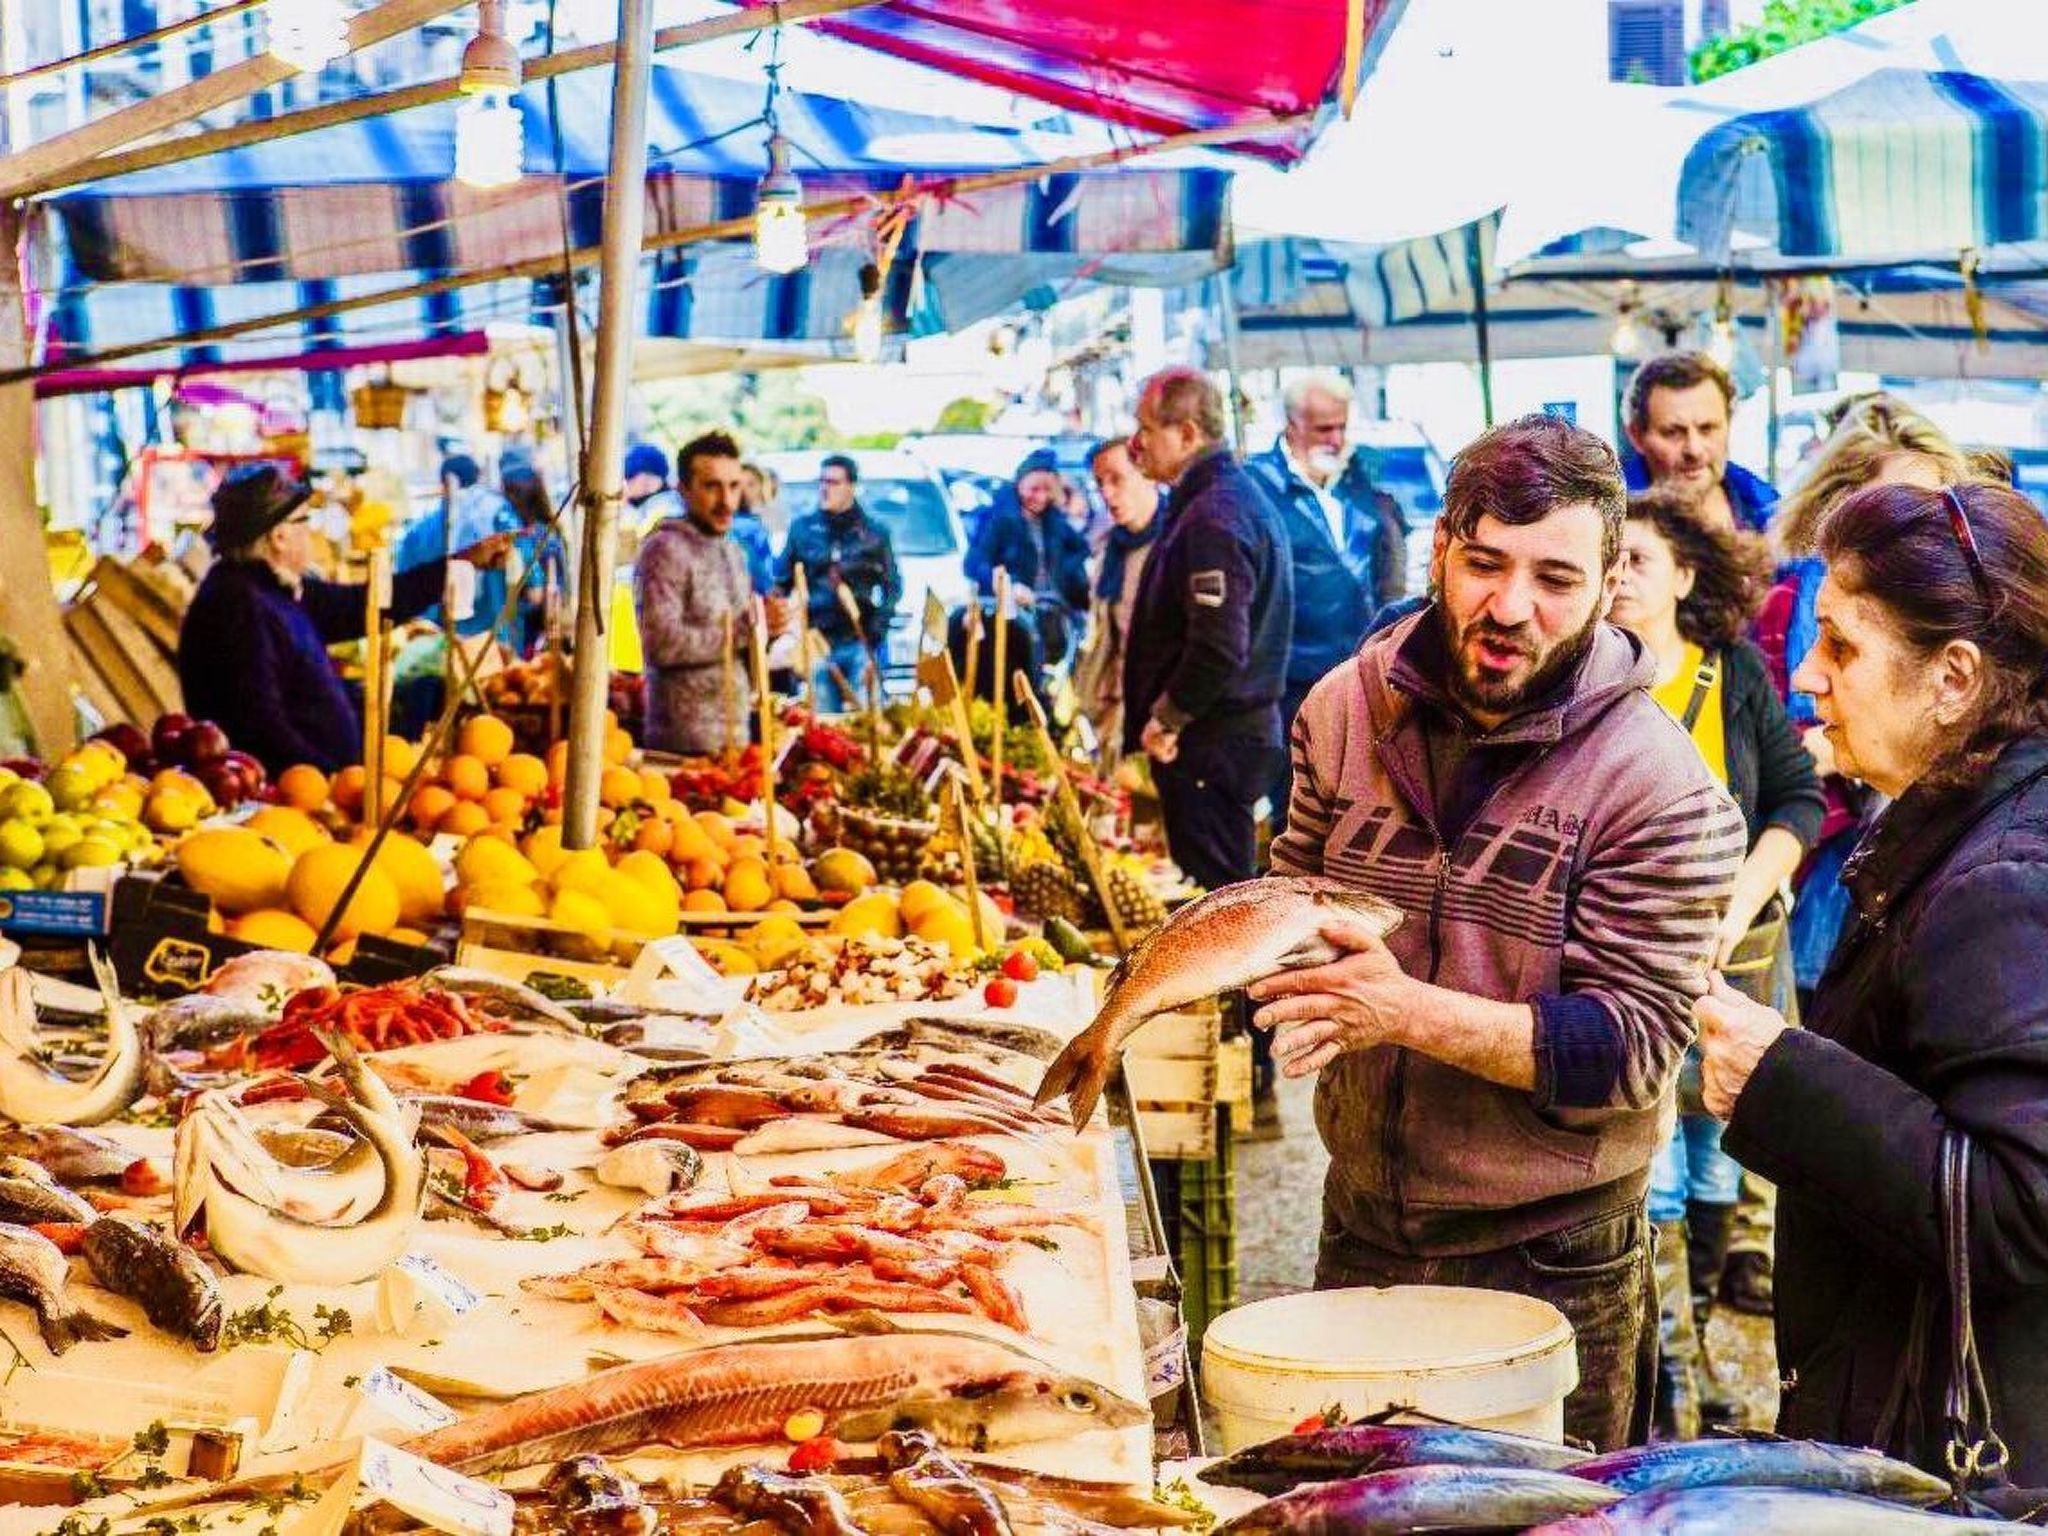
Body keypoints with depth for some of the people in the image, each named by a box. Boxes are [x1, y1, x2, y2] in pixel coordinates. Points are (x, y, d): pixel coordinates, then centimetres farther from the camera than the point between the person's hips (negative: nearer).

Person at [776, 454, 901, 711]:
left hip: (860, 642, -1)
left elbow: (892, 586, 8)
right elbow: (781, 583, 8)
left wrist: (877, 628, -4)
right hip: (819, 642, 1)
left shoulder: (874, 532, 6)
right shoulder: (802, 528, 7)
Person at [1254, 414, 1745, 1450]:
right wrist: (1297, 977, -10)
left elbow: (1629, 1051, -19)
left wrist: (1409, 1011, -29)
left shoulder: (1659, 788, -18)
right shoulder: (1347, 708, -2)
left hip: (1552, 1265, -4)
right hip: (1362, 1229, 4)